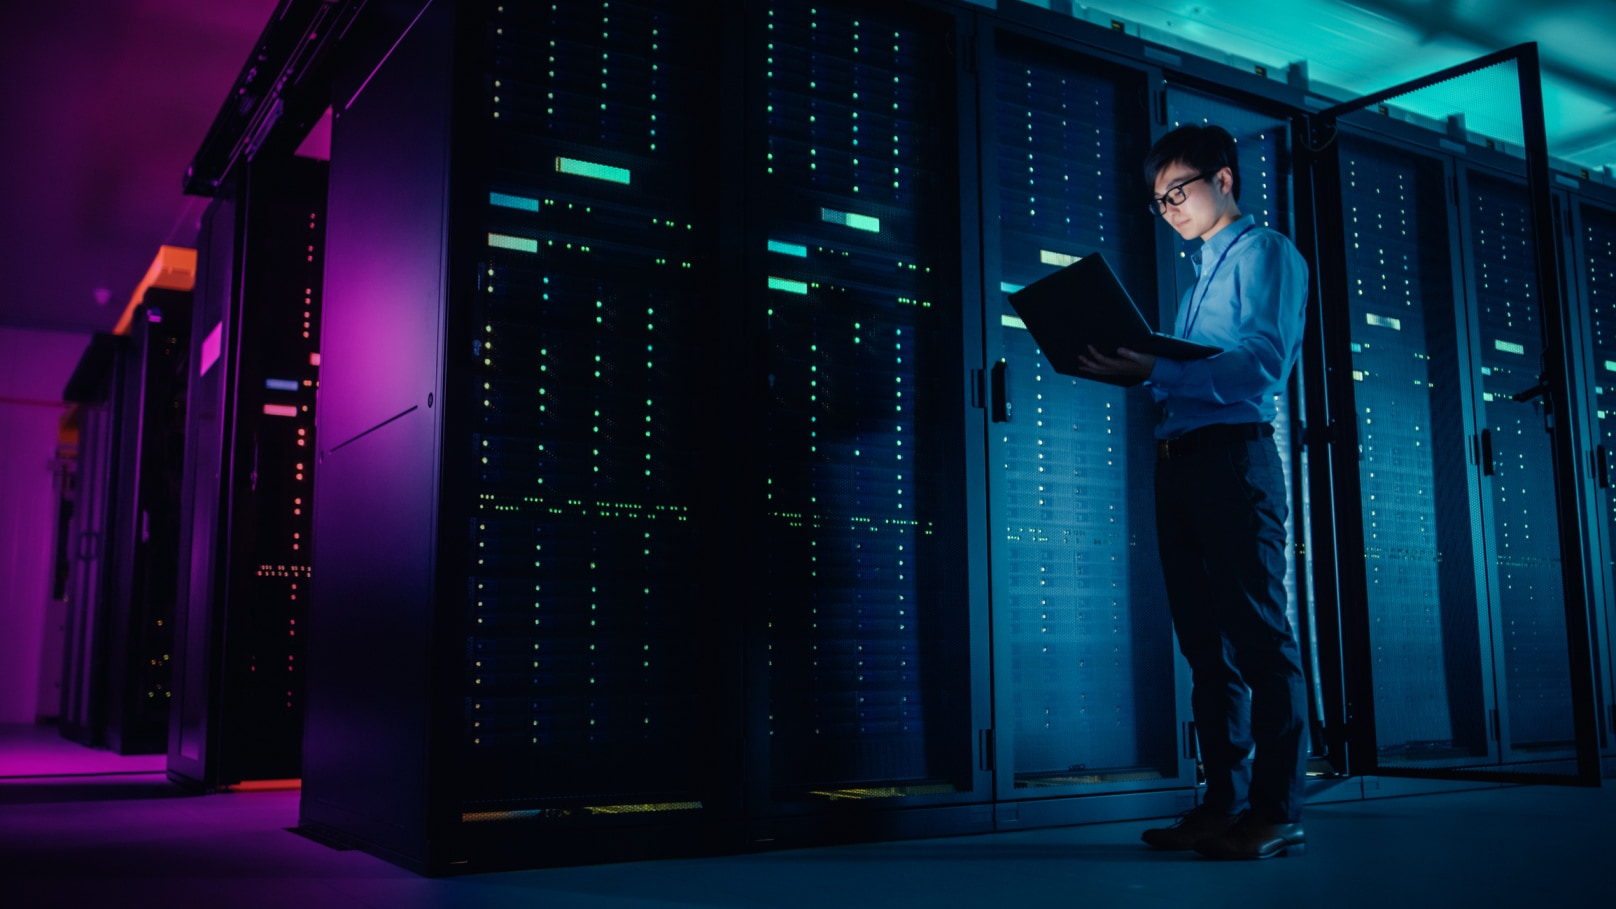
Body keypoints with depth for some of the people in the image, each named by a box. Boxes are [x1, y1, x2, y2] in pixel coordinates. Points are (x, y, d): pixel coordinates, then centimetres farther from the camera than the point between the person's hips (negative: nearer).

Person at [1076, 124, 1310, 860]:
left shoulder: (1265, 253, 1)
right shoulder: (1201, 276, 26)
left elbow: (1260, 366, -14)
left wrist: (1155, 372, -22)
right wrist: (1132, 367, 3)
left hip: (1233, 455, -8)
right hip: (1179, 459, 8)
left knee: (1257, 632, -8)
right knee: (1206, 640, 7)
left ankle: (1276, 812, -4)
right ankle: (1224, 803, 13)